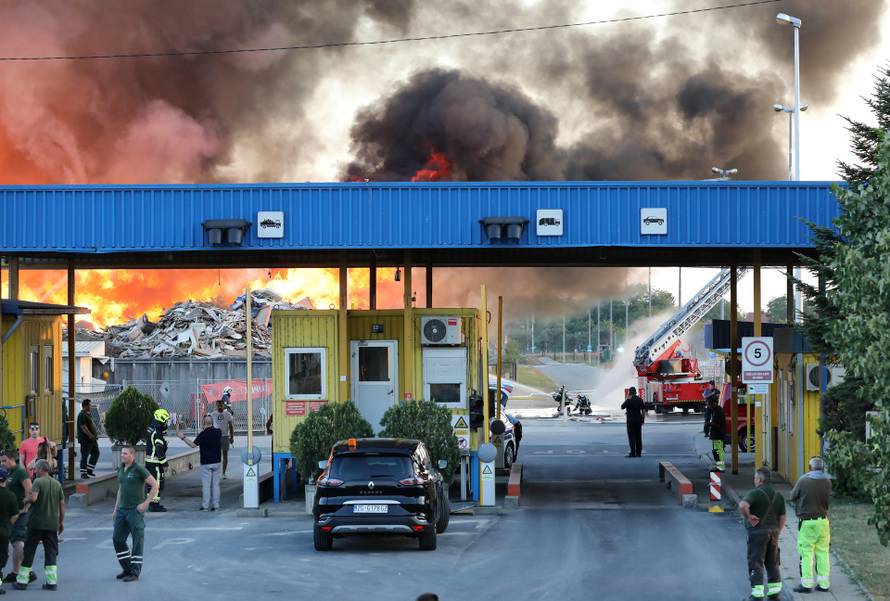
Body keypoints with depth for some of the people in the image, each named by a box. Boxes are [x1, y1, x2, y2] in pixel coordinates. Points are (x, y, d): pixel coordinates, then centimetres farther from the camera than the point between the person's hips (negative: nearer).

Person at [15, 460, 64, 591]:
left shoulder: (38, 482, -9)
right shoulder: (57, 484, 8)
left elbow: (33, 497, -26)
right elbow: (62, 503, 10)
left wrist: (25, 501, -5)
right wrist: (61, 521, 16)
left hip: (36, 522, -5)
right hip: (52, 523, 5)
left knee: (28, 551, 5)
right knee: (51, 552, 7)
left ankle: (22, 581, 8)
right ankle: (52, 581, 1)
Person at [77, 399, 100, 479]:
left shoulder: (89, 414, 16)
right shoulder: (82, 415, -15)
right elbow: (83, 427, -22)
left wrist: (96, 434, 12)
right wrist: (91, 436, -22)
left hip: (92, 439, 10)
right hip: (86, 440, -10)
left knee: (96, 453, 14)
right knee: (84, 456, -4)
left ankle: (90, 470, 22)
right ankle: (83, 473, 1)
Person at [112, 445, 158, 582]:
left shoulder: (139, 469, -11)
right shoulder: (121, 470, 12)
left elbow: (155, 485, -13)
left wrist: (146, 503, -15)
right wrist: (116, 509, 19)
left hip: (136, 510, -8)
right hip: (122, 509, 8)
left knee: (137, 541, -2)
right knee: (117, 539, 10)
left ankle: (135, 572, 3)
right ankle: (127, 568, 22)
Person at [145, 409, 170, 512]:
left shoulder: (151, 428, 8)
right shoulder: (157, 433, -20)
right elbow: (160, 450, -21)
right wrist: (164, 464, -18)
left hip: (149, 460, 10)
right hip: (155, 462, -10)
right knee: (158, 483, -3)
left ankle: (151, 503, 23)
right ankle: (155, 504, -1)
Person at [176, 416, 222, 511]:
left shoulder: (203, 434, -15)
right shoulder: (218, 432, 2)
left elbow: (193, 445, -17)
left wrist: (182, 437, -14)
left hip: (206, 463, -5)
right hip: (216, 462, 5)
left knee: (206, 485, 0)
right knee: (215, 484, 9)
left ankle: (205, 506, 1)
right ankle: (215, 505, 8)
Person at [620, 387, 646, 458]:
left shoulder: (629, 400, -12)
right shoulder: (640, 400, 3)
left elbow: (622, 407, -1)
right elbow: (643, 410, 5)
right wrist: (643, 419, 14)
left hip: (631, 420, -5)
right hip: (638, 420, 5)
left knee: (632, 436, -2)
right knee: (638, 436, 9)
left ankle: (633, 453, -6)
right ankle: (639, 452, 11)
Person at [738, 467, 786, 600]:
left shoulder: (755, 493, -12)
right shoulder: (778, 495, 9)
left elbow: (742, 505, -31)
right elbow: (782, 518, 9)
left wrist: (748, 517, -15)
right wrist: (777, 534, 15)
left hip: (758, 531, -6)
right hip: (773, 532, 6)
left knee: (755, 563, -2)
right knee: (772, 562, 16)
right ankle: (775, 590, 18)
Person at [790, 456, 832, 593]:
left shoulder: (803, 480, -14)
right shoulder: (827, 482, -3)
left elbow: (793, 497, -2)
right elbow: (828, 500, 9)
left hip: (806, 522, -4)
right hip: (823, 520, 4)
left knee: (806, 552, 2)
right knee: (822, 552, 12)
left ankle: (807, 584, 2)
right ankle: (824, 583, 13)